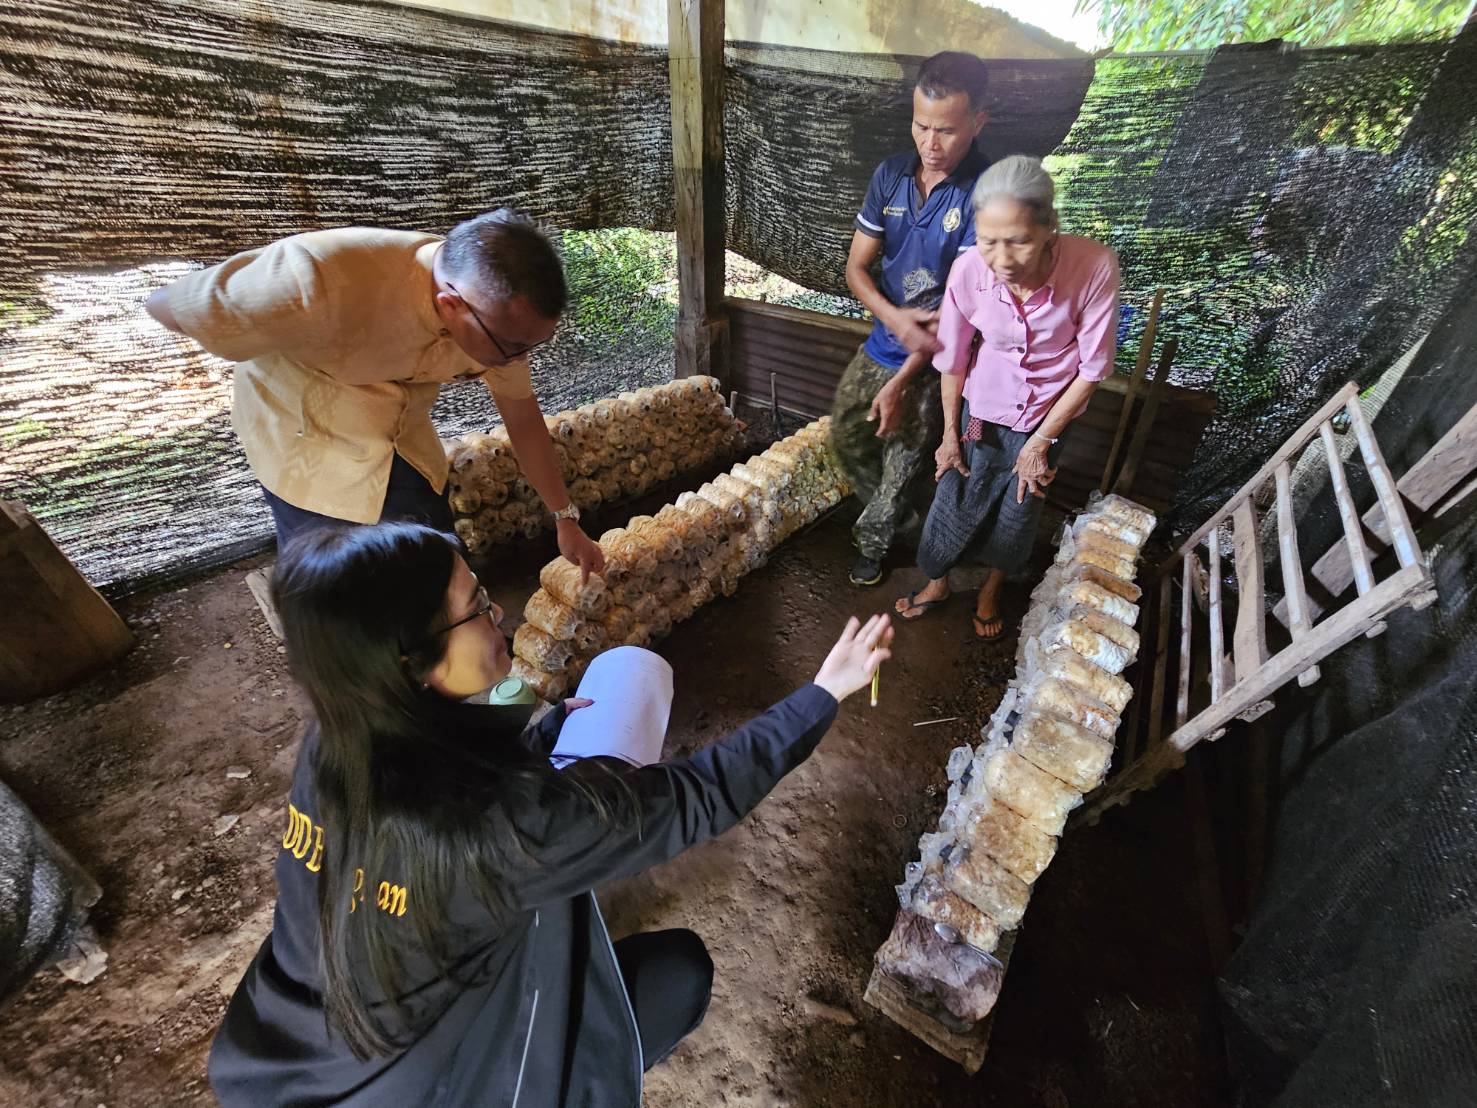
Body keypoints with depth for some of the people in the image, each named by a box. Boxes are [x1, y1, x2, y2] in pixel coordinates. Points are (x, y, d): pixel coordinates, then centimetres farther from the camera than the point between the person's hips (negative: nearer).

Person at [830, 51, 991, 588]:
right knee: (845, 437, 17)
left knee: (903, 466, 8)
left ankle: (873, 541, 36)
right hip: (881, 343, 6)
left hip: (937, 361, -5)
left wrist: (901, 382, -25)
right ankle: (891, 515, 43)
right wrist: (895, 317, -20)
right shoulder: (891, 174, -2)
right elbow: (857, 266, 0)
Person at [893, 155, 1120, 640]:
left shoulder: (1095, 266, -28)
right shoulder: (968, 271, -24)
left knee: (1018, 514, 15)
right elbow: (952, 360, -9)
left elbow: (1093, 367, -15)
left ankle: (990, 590, 44)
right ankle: (937, 583, 39)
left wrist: (1040, 442, -11)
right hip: (983, 411, 1)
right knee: (953, 503, 9)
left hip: (1048, 415, 0)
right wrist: (950, 433, 0)